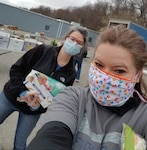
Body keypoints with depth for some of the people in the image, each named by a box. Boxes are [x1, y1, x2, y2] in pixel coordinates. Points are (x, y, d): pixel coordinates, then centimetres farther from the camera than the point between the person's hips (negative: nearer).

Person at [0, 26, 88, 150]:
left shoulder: (70, 73, -9)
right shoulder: (43, 51, -14)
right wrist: (23, 91, -27)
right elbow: (16, 68, -13)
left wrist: (38, 106, -26)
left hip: (32, 111, 1)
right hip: (10, 96, 0)